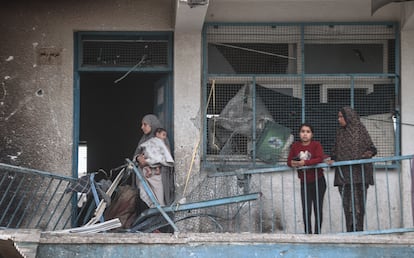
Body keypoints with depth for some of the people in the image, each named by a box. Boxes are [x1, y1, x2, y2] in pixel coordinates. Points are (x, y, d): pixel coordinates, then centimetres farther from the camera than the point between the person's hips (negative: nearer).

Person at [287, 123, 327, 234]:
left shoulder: (316, 145, -8)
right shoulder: (295, 146, 3)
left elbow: (320, 158, -22)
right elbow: (289, 161, 2)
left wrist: (305, 162, -29)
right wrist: (292, 163, -21)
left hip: (318, 181, -3)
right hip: (304, 183, 3)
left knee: (318, 209, 4)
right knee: (306, 210, 0)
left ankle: (317, 233, 12)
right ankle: (308, 233, 6)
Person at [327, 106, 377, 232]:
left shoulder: (360, 129, 1)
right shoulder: (340, 132, 14)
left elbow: (371, 148, 2)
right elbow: (336, 150, 17)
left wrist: (368, 153, -18)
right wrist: (333, 159, -1)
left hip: (358, 171, -4)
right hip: (344, 172, 4)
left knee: (358, 201, -5)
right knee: (347, 202, 1)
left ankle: (359, 230, -2)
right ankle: (350, 230, 3)